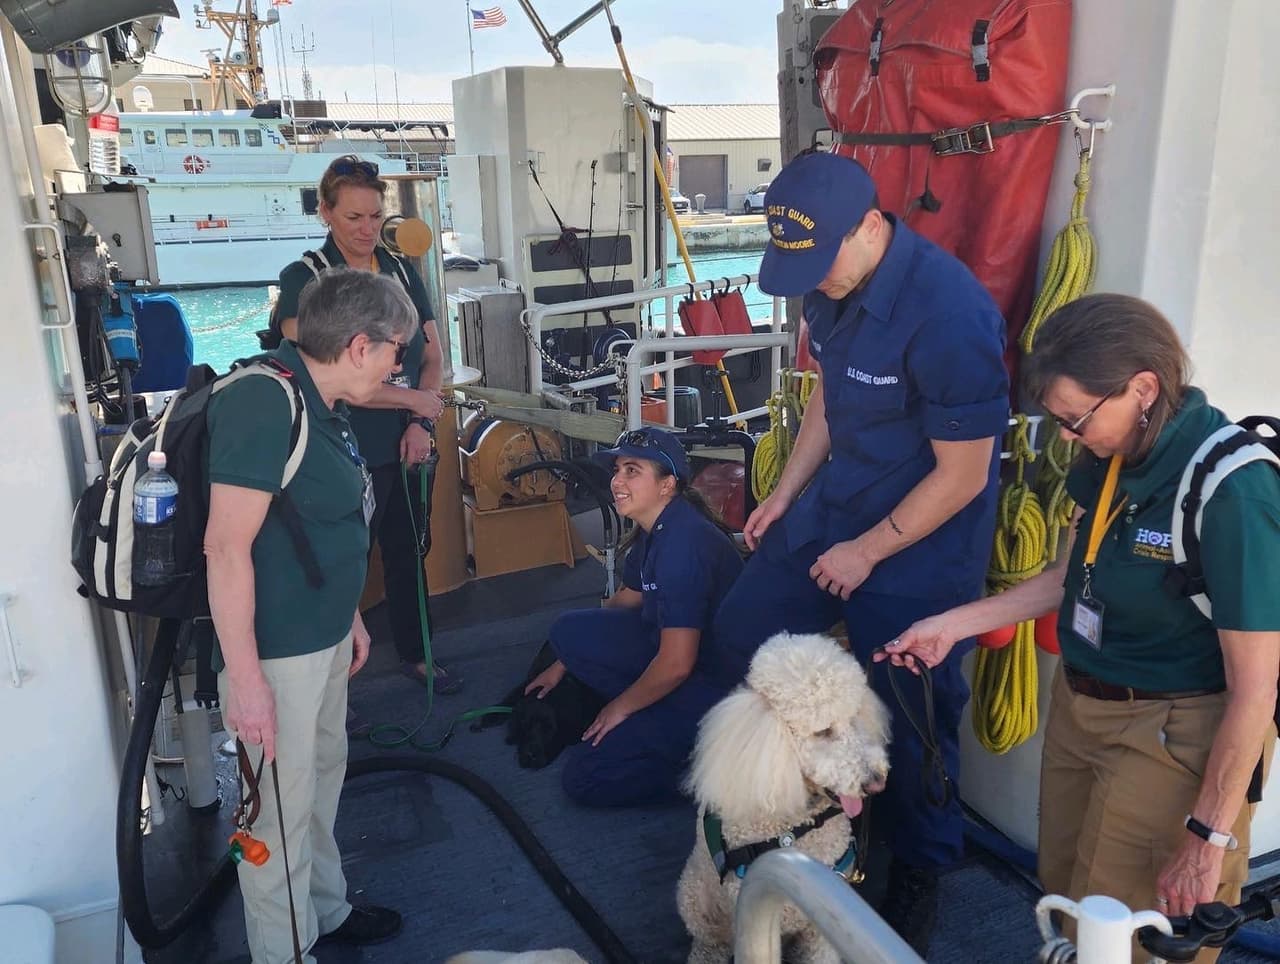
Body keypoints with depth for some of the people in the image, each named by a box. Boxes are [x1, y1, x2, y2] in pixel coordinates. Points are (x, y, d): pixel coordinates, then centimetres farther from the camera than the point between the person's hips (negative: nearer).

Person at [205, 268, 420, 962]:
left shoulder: (320, 404, 8)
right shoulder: (264, 403, -23)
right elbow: (226, 546, -26)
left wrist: (349, 615, 23)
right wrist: (244, 678, -24)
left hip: (323, 638, 10)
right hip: (273, 650, -10)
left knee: (323, 776, 23)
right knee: (280, 808, 5)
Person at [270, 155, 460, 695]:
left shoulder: (402, 272, 7)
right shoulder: (304, 279, -9)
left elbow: (433, 356, 9)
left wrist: (420, 423, -8)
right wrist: (413, 398, -16)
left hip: (408, 446, 5)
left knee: (409, 551, 17)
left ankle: (415, 655, 37)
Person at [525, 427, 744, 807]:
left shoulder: (683, 543, -27)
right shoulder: (654, 532, 3)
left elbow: (676, 665, -27)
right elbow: (625, 601, 20)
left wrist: (621, 706, -8)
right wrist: (562, 665, 23)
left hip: (715, 686, -9)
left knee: (583, 778, -8)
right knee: (569, 631, 3)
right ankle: (651, 719, 3)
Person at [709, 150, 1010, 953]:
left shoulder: (948, 314, -28)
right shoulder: (830, 283, -3)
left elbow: (963, 475, -21)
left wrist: (867, 554, -13)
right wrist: (786, 494, 9)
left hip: (923, 536, -8)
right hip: (836, 497, 8)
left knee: (909, 711, 3)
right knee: (745, 629, 11)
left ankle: (919, 873, 31)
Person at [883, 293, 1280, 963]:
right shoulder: (1113, 458, -5)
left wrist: (1210, 836, -14)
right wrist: (953, 624, 5)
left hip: (1171, 735, -7)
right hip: (1078, 704, 7)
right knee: (1063, 897, 22)